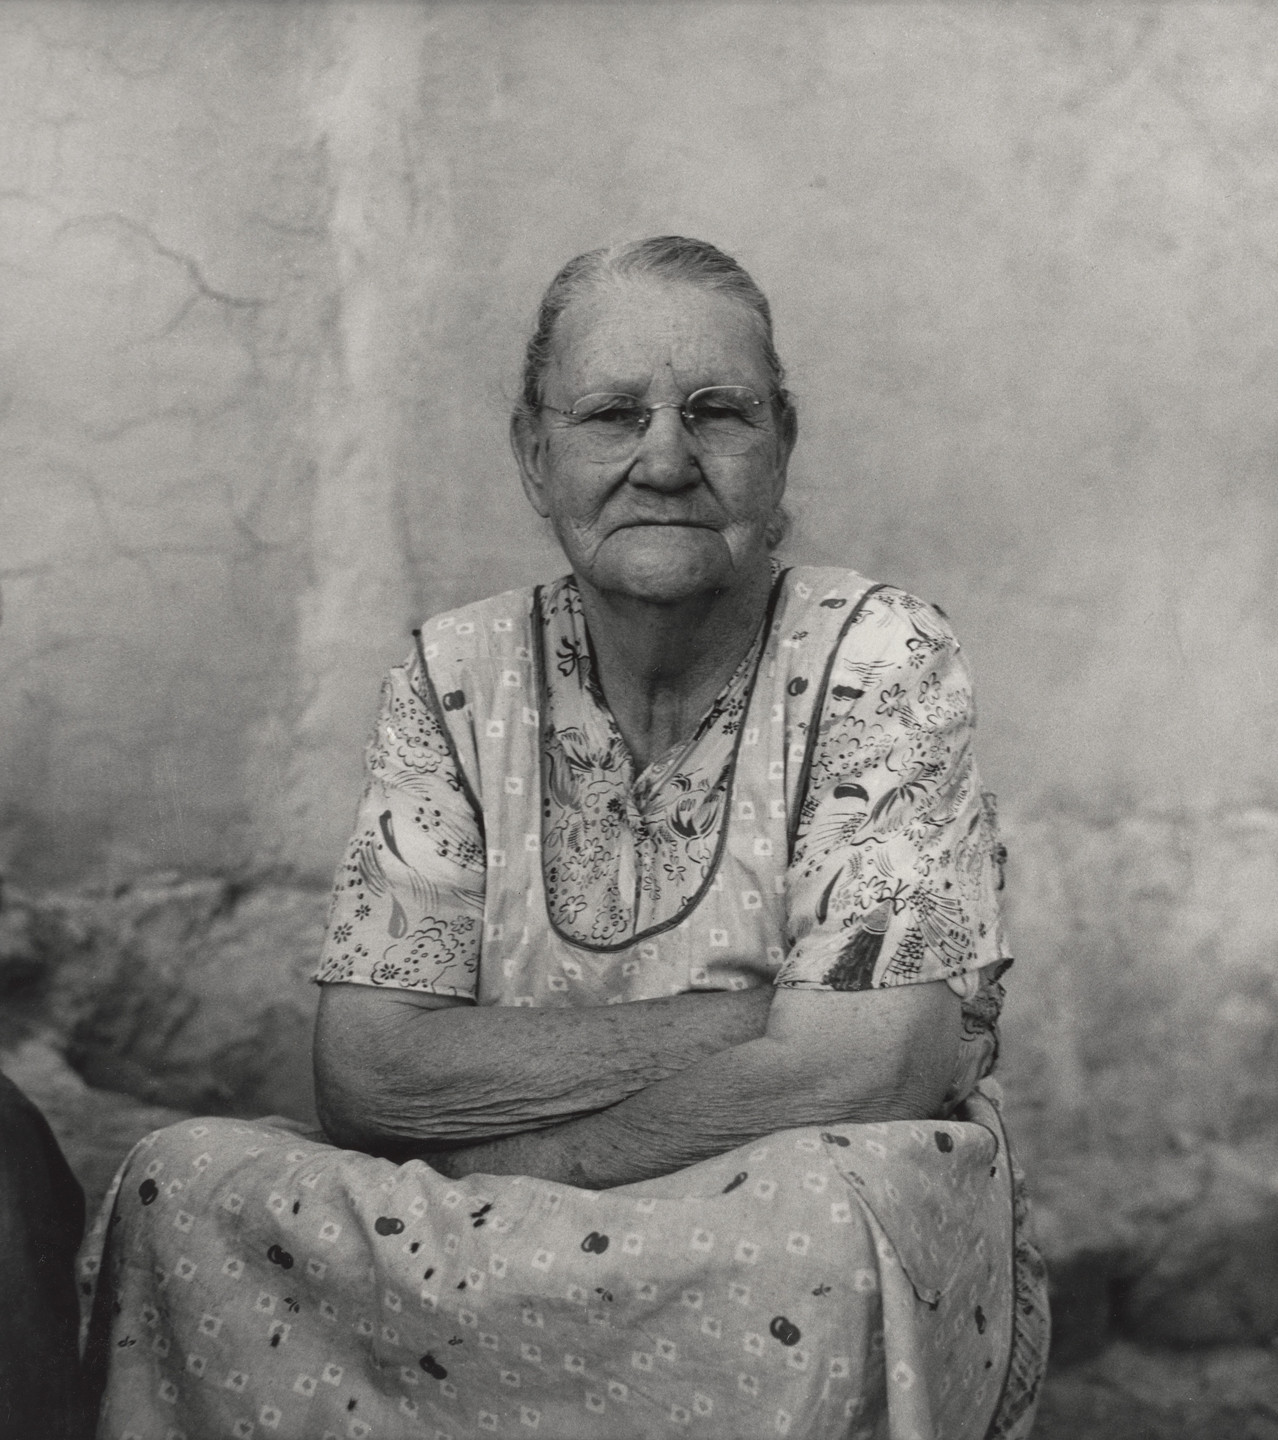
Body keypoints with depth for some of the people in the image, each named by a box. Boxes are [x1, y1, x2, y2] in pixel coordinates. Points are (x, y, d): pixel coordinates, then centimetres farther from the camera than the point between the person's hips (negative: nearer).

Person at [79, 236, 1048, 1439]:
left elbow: (873, 1067, -18)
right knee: (183, 1183, -21)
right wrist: (723, 1022, -17)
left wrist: (482, 1150, -16)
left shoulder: (877, 660, -6)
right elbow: (364, 1069, -8)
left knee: (823, 1216, -36)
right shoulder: (454, 678, 2)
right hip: (503, 1254, 2)